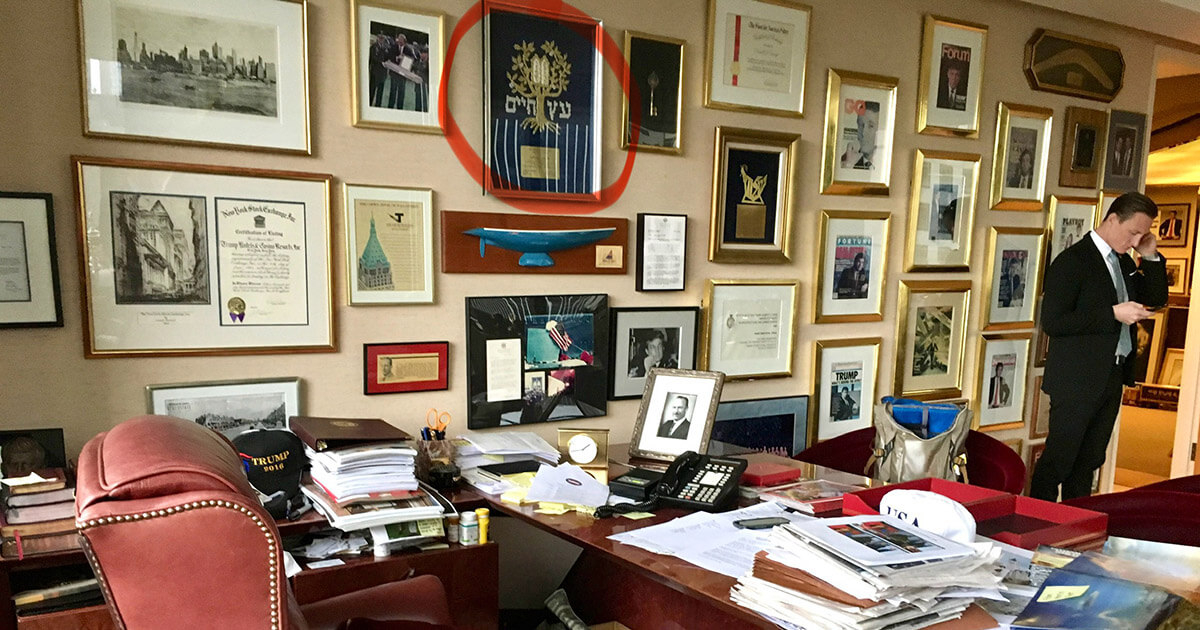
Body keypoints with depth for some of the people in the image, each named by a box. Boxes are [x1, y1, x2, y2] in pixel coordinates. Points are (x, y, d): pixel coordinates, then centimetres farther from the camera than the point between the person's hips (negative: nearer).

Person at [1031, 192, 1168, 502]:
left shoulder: (1124, 261, 12)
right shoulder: (1073, 260, -14)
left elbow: (1155, 299, 18)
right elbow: (1052, 321, -21)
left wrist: (1151, 258, 4)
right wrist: (1113, 314, -23)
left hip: (1112, 378, 9)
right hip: (1077, 380, -8)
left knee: (1089, 460, 16)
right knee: (1058, 461, -1)